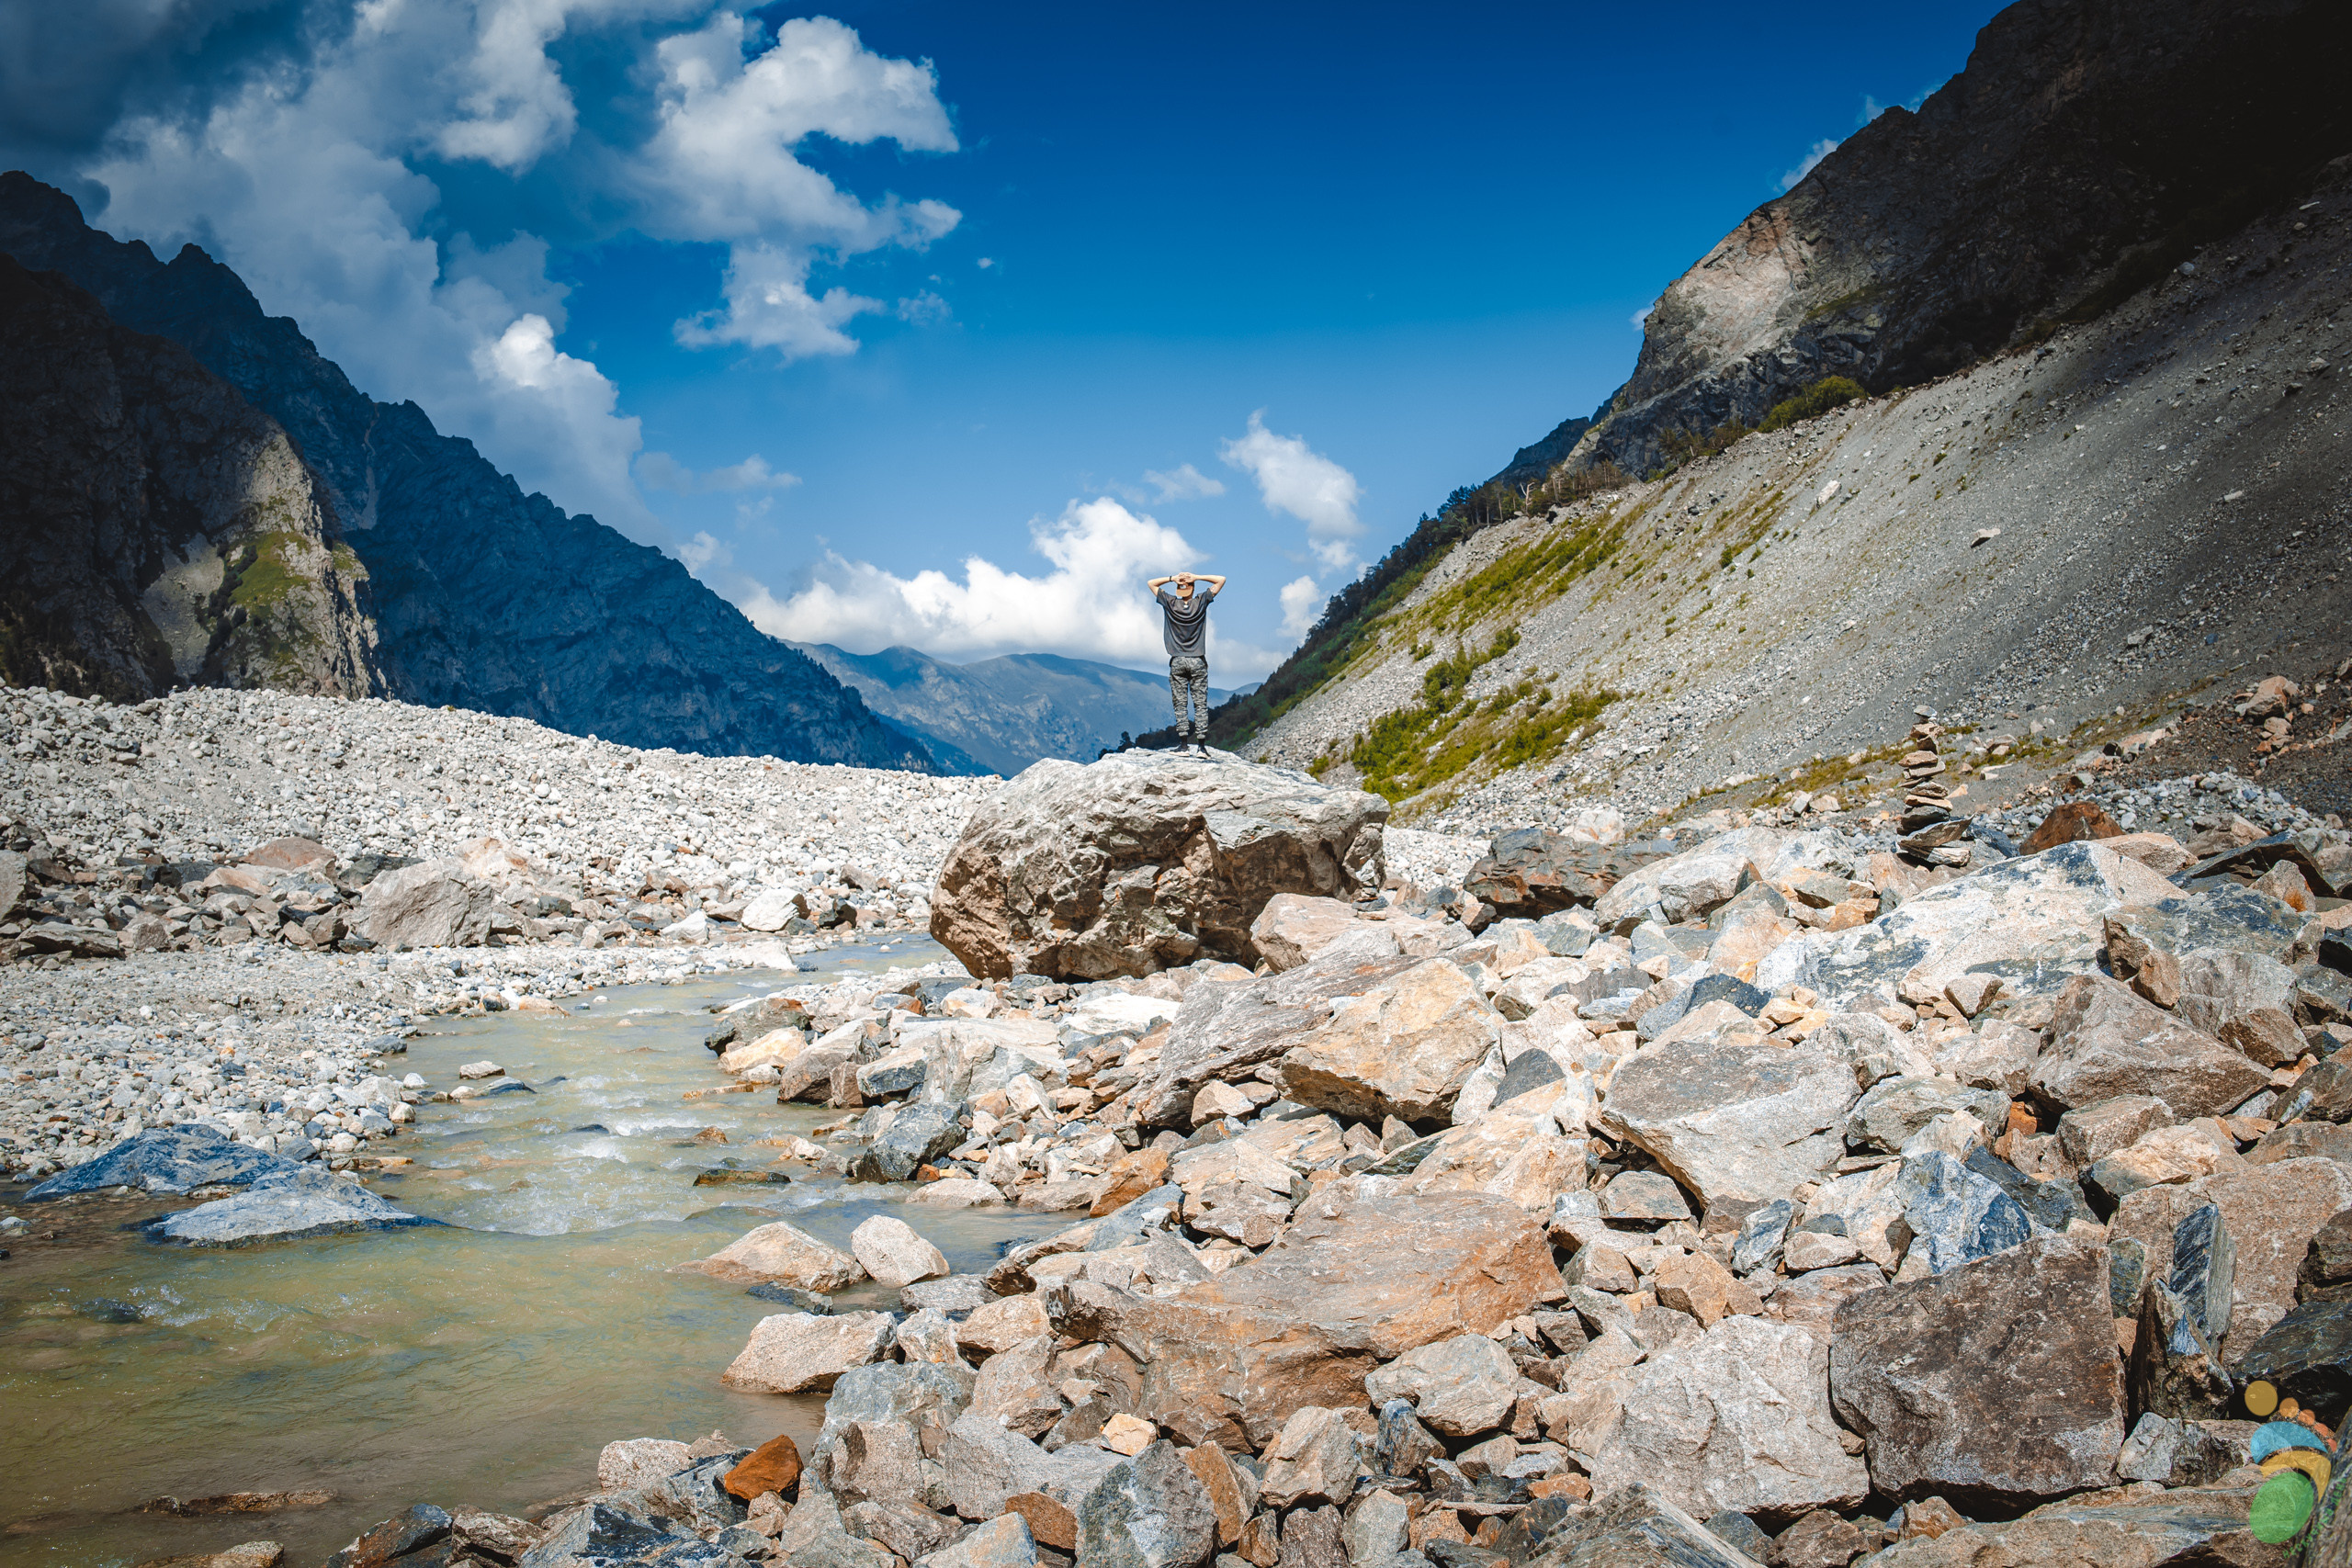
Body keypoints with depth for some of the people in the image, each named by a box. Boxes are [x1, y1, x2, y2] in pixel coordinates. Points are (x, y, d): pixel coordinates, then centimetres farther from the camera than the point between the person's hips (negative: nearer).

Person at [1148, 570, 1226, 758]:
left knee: (1180, 704, 0)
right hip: (1197, 661, 0)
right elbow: (1221, 580, 7)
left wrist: (1172, 578, 3)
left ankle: (1183, 745, -7)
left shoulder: (1170, 603, 1)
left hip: (1177, 662, 0)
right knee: (1200, 704, 0)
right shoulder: (1201, 602, 0)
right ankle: (1201, 746, -6)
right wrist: (1196, 577, 1)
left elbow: (1151, 583, 14)